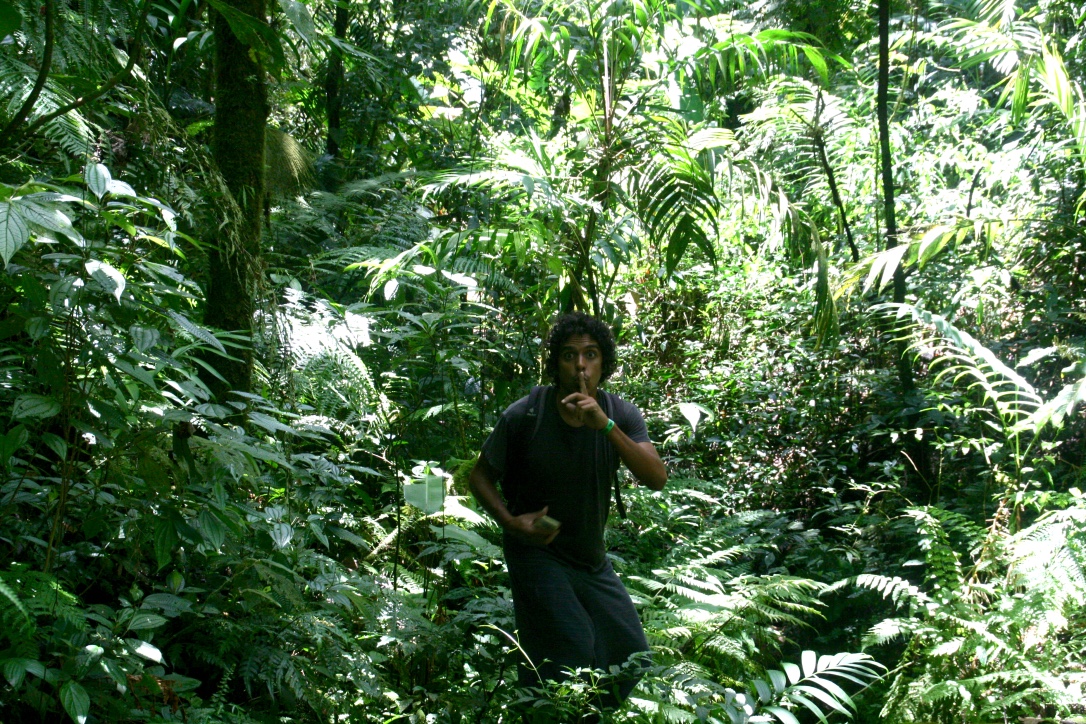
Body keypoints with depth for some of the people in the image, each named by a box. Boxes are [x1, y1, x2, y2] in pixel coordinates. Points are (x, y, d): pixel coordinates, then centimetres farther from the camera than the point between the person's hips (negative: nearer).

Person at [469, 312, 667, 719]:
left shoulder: (620, 415, -9)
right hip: (536, 552, -4)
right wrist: (511, 521, -22)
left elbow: (657, 480, -23)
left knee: (630, 659, 9)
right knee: (574, 648, -20)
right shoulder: (524, 416, -16)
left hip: (591, 558, 5)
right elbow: (480, 476, -4)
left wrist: (605, 426, -34)